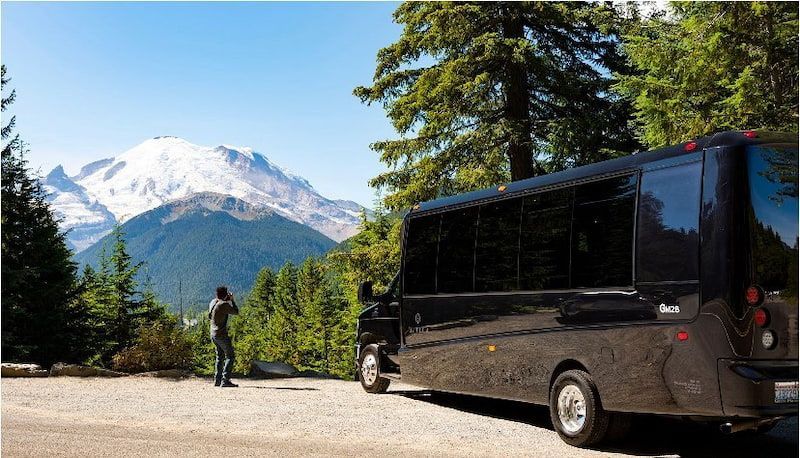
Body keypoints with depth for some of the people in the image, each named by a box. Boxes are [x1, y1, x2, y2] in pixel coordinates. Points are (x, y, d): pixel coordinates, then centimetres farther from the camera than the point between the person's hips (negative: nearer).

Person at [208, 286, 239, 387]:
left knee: (220, 356, 18)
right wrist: (231, 300, 1)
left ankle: (217, 380, 19)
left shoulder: (213, 302, 6)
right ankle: (225, 380, -13)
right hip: (221, 335, -9)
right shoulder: (223, 305, -19)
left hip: (213, 335, 9)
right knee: (230, 356, -5)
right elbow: (236, 312, -10)